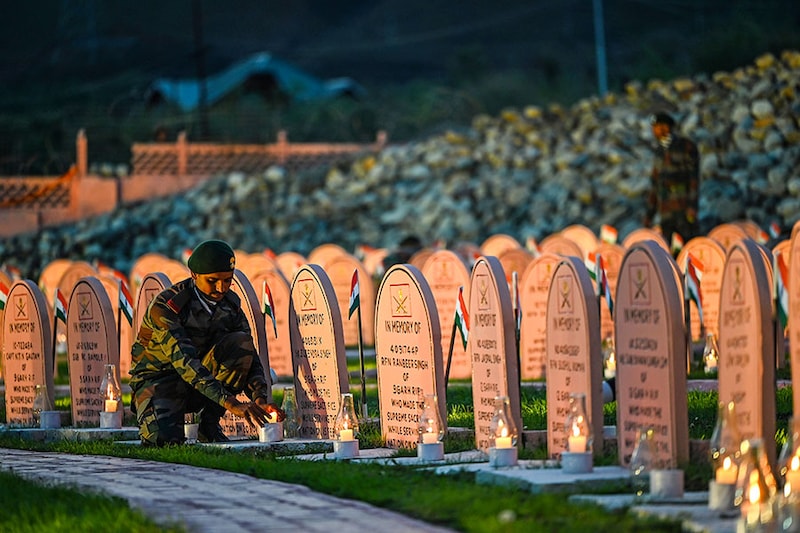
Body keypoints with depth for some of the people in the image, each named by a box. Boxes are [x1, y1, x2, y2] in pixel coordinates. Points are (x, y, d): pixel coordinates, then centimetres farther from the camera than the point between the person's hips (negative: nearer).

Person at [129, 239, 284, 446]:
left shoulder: (229, 303, -5)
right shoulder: (164, 307, -24)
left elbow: (249, 357, -7)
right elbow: (185, 361, -36)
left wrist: (260, 398, -28)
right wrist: (230, 403, -45)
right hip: (159, 379, -5)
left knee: (241, 342, -23)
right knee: (162, 438, -36)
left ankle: (210, 423, -12)